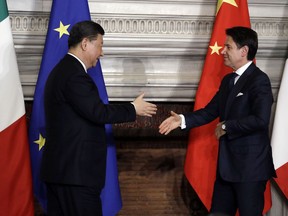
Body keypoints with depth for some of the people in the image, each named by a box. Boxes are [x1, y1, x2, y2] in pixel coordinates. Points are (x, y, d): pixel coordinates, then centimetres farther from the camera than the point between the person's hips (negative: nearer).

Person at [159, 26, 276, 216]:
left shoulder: (259, 80, -14)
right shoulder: (228, 80, 14)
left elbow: (260, 120, -26)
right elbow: (211, 111, 18)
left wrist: (226, 126, -16)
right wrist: (182, 120, 5)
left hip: (250, 165, -9)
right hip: (227, 164, 9)